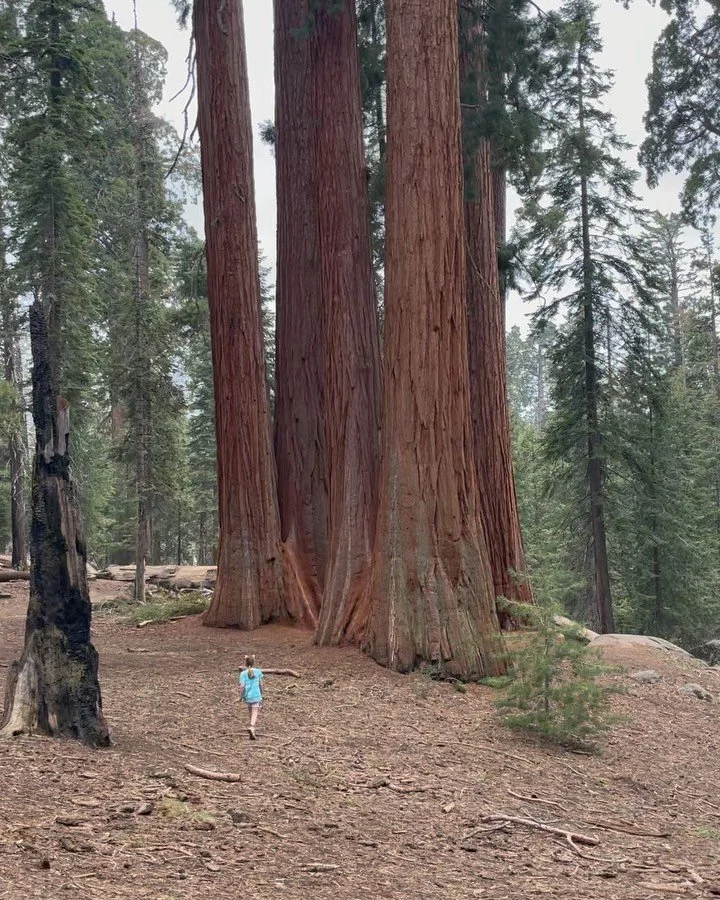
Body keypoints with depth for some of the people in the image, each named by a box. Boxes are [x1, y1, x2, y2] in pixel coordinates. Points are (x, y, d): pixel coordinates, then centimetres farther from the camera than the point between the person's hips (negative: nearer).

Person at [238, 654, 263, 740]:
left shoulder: (243, 673, -6)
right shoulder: (258, 672, -3)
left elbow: (242, 686, -13)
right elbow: (260, 684, 4)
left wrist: (241, 696, 1)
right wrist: (261, 693, 19)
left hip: (247, 695, 2)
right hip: (256, 695, -1)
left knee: (249, 708, 27)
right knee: (254, 713, -4)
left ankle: (253, 722, 46)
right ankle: (251, 727, -27)